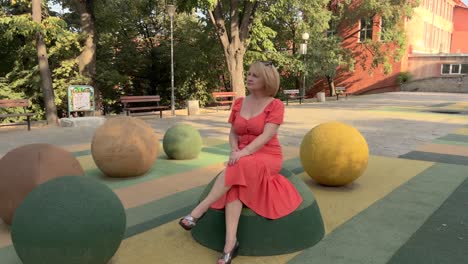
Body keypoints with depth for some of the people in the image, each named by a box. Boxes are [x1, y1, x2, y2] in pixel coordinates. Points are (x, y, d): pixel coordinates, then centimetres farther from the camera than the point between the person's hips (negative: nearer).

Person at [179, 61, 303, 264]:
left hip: (267, 158, -4)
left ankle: (198, 212, -27)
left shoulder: (276, 105, -6)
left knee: (238, 168, -35)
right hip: (243, 159, 4)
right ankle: (230, 243, -36)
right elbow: (233, 133, 12)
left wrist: (243, 153, -30)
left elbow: (266, 137, -17)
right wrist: (234, 150, -10)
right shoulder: (239, 103, 9)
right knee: (234, 183, -30)